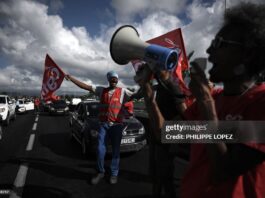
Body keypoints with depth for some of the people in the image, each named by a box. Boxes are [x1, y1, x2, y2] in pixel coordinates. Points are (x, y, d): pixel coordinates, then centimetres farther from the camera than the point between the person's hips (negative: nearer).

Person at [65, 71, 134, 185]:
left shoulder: (123, 91, 1)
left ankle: (114, 174, 26)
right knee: (100, 150, 5)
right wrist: (70, 78, 4)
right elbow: (84, 86, 7)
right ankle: (100, 172, 27)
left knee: (115, 150, 8)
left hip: (117, 125, -2)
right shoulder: (101, 90, 8)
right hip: (103, 125, 2)